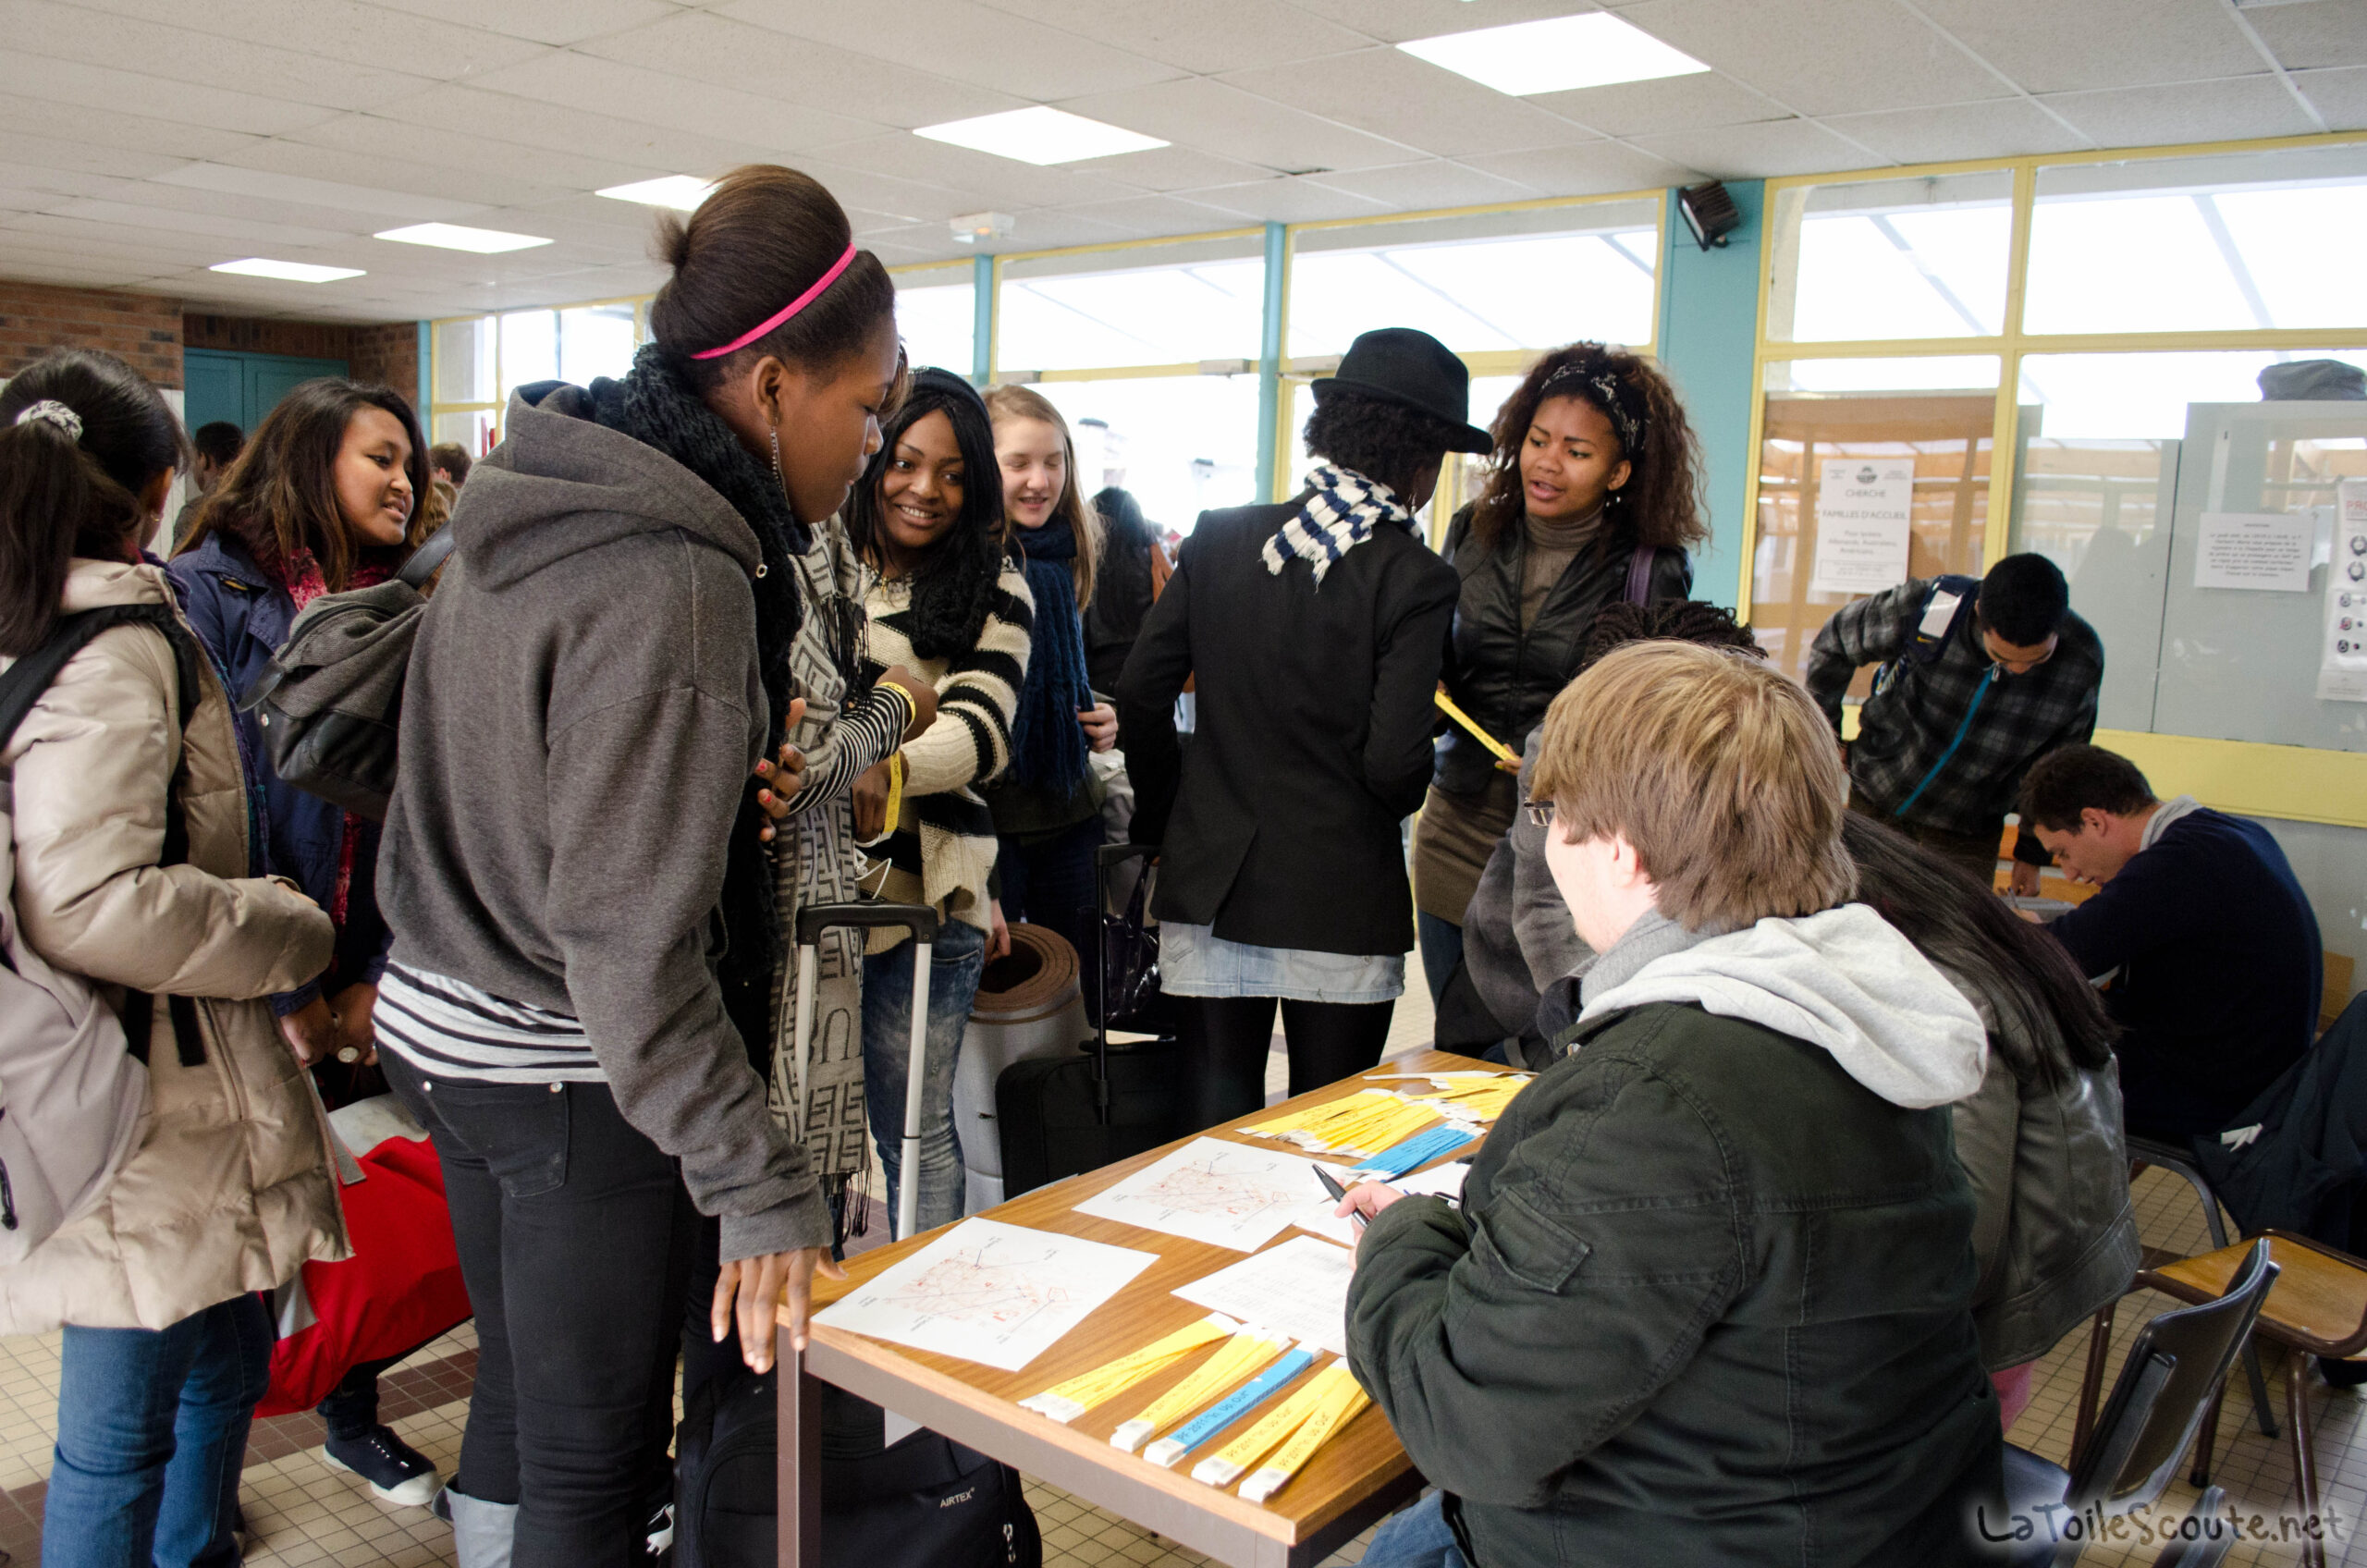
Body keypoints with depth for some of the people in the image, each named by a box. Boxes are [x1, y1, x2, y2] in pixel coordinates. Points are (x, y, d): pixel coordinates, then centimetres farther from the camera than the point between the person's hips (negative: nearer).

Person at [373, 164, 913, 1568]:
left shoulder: (535, 508, 5)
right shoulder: (675, 584, -24)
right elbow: (628, 943, -26)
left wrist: (739, 746, 9)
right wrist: (765, 1189, -22)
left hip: (444, 1027, 9)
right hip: (574, 1082, -9)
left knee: (521, 1399, 23)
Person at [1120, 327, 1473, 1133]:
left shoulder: (1219, 537, 1)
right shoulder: (1414, 580, -11)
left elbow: (1140, 692, 1)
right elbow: (1395, 768, -16)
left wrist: (1163, 817, 15)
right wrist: (1400, 791, 8)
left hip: (1210, 885, 4)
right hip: (1340, 906, -3)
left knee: (1212, 1135, 12)